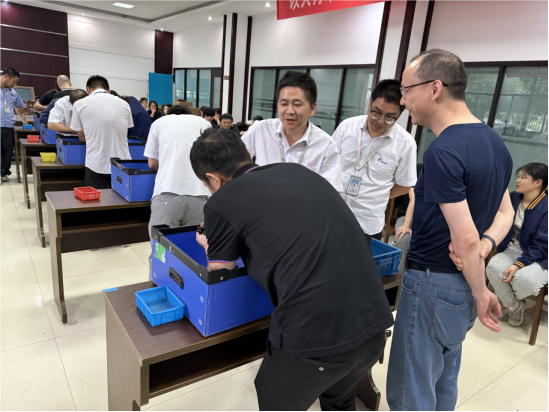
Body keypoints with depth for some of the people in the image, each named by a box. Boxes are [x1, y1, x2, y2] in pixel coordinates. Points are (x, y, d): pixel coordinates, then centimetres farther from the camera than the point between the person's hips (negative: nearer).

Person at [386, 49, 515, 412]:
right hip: (464, 286, 9)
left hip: (434, 285, -9)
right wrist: (487, 243, -6)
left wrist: (481, 294, -8)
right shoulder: (495, 142, 6)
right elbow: (505, 212, 12)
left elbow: (466, 239, -22)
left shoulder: (443, 153, -23)